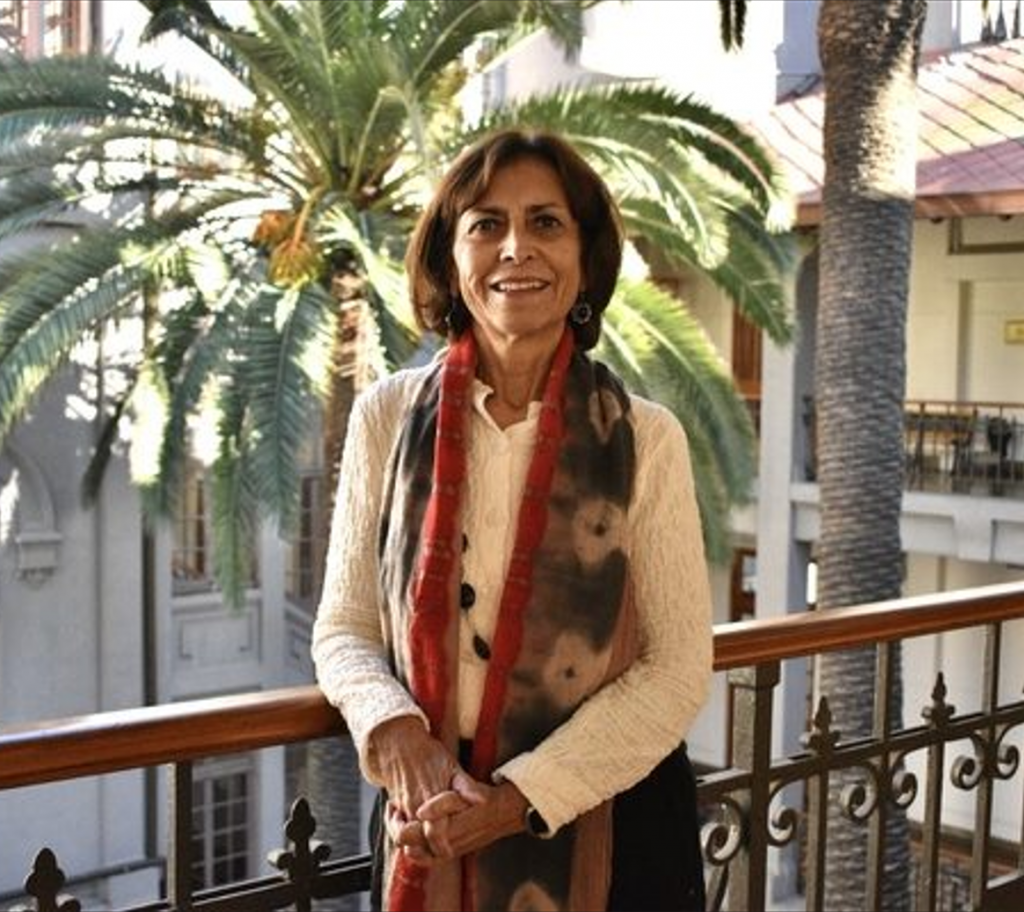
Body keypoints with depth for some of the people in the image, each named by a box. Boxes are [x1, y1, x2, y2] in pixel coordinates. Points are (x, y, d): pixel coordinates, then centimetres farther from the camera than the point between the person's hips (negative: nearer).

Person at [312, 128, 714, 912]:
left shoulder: (644, 438, -9)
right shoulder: (388, 417, -4)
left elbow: (678, 667, -8)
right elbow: (344, 628, 0)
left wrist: (521, 798, -16)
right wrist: (394, 730, -19)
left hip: (604, 831, -1)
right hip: (432, 829, 2)